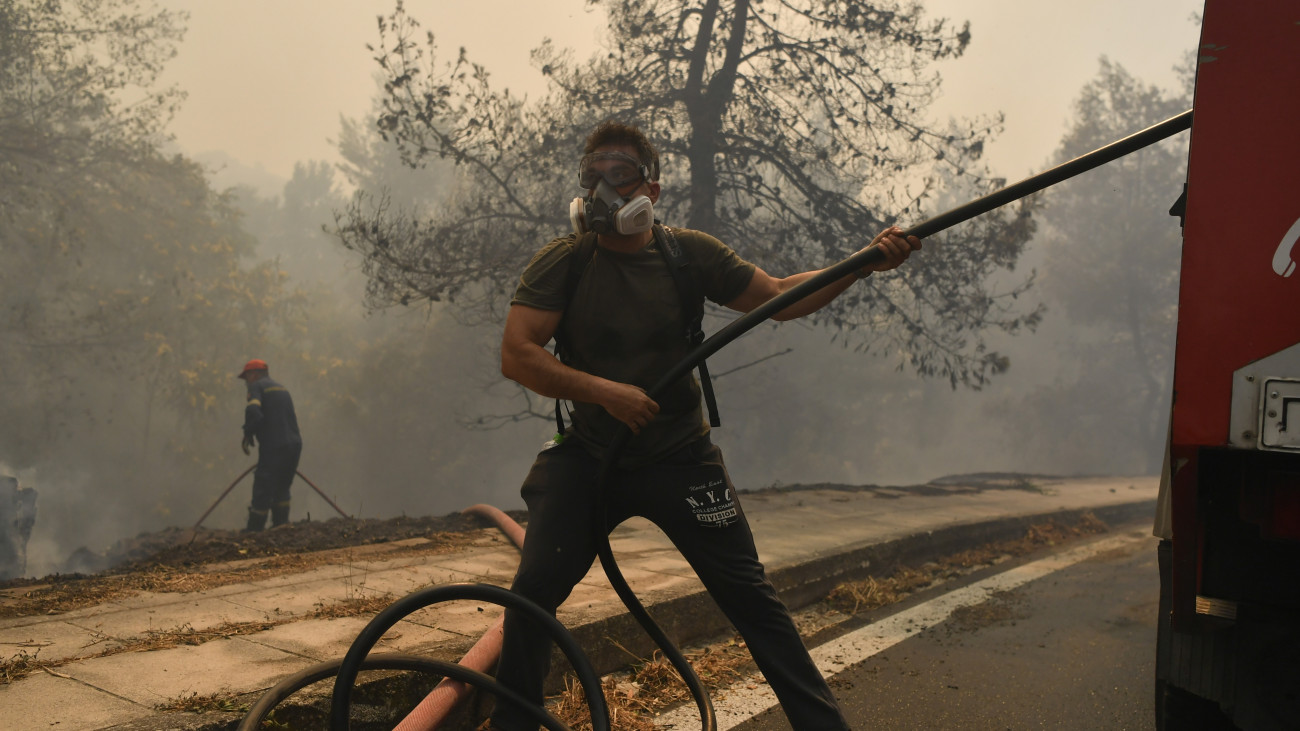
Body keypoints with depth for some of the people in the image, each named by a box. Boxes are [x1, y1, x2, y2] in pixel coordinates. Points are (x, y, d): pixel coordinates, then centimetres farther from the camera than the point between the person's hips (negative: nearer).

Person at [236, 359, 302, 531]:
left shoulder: (256, 386, -1)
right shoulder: (281, 388, 23)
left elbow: (253, 411, -20)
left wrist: (248, 433, -6)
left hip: (274, 447, -8)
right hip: (294, 445, 8)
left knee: (262, 491, -1)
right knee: (282, 488, 19)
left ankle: (254, 530, 4)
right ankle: (281, 525, 21)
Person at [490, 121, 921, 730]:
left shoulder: (689, 254, -2)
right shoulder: (561, 262, -7)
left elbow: (780, 297, 3)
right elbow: (515, 354, -16)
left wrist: (866, 262, -10)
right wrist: (606, 391, -26)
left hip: (680, 460, 1)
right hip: (587, 459, 0)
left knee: (752, 599, 1)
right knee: (534, 589, -9)